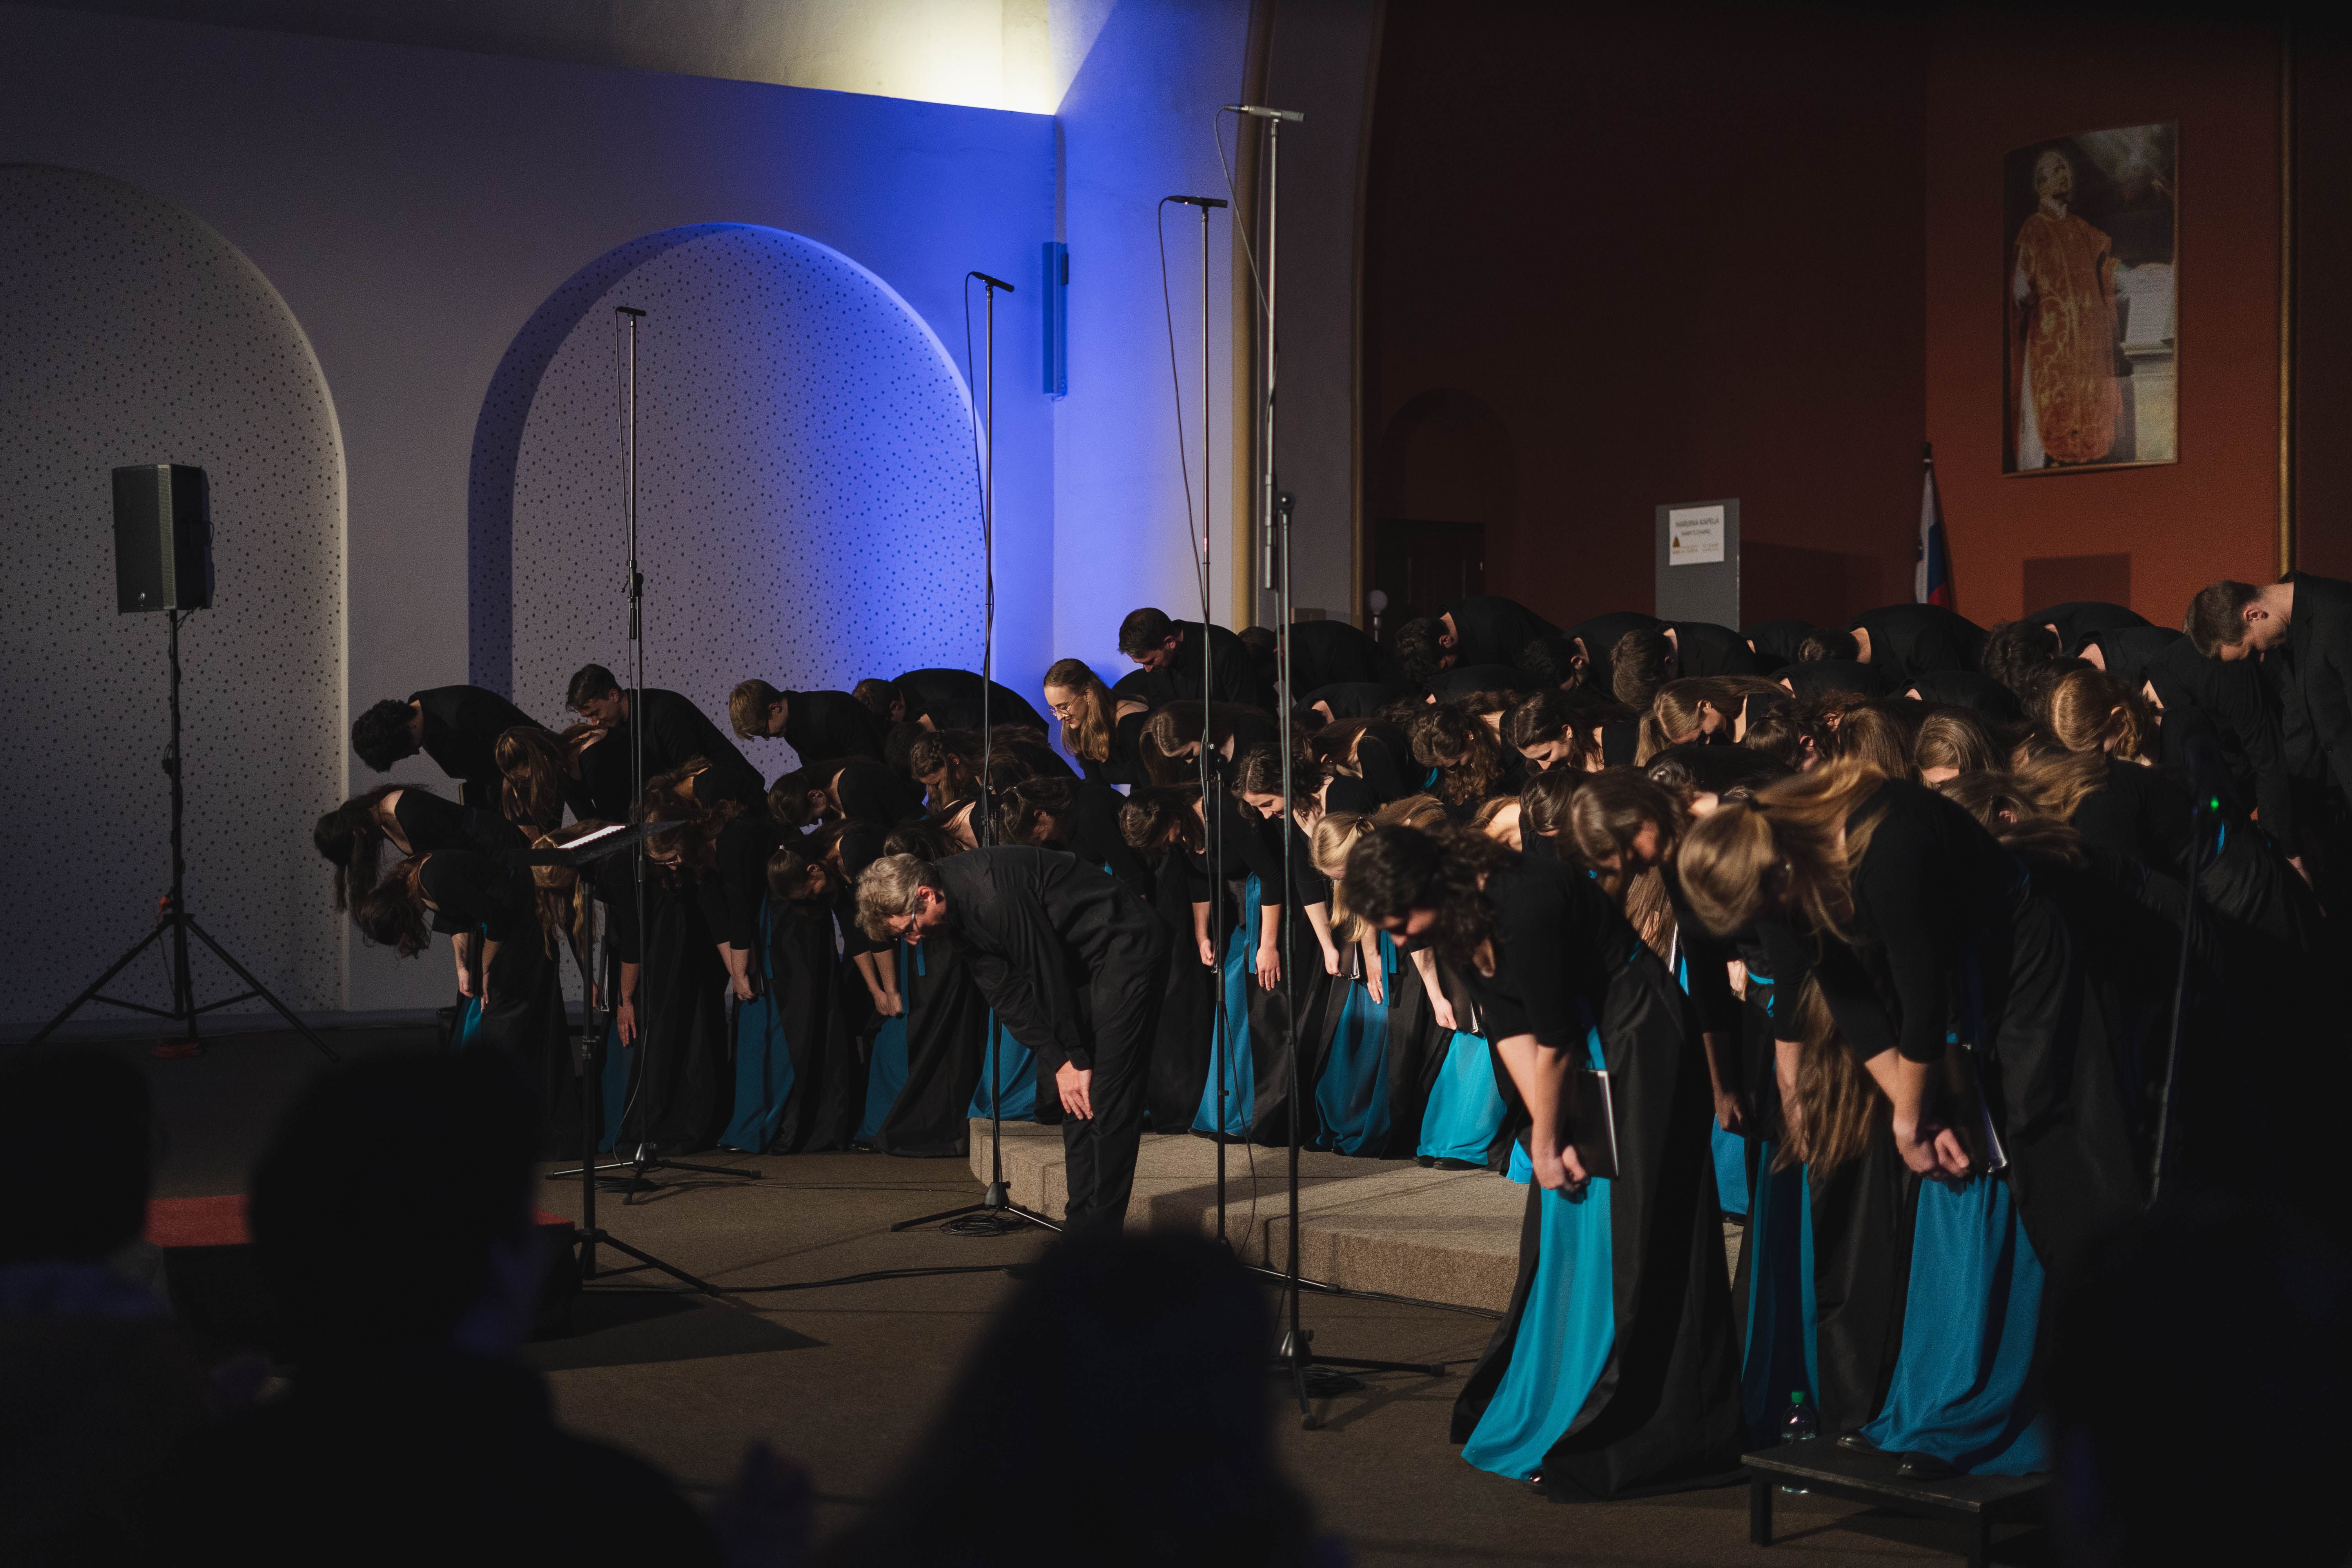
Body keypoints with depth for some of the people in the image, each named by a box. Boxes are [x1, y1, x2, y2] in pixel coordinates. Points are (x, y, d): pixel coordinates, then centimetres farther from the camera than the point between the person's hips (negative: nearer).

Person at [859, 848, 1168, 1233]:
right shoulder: (955, 915, 1)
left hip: (1124, 947, -9)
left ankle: (1098, 1238, -11)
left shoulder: (991, 890, -29)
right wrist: (1059, 1061, -6)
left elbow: (1048, 973, -23)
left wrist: (1077, 1060, -14)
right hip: (1082, 958, 10)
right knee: (1074, 1101, 7)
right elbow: (1007, 994, 2)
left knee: (1104, 1096, -13)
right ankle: (1082, 1231, 10)